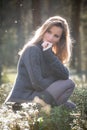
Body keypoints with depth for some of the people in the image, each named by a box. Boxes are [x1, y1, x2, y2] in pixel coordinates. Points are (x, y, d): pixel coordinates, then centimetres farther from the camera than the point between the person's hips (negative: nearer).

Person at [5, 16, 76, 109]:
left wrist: (48, 53, -12)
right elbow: (37, 83, -20)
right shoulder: (32, 50, -13)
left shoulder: (49, 52, 13)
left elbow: (65, 76, -4)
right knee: (69, 84, -10)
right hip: (22, 101, -9)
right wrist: (56, 82, -2)